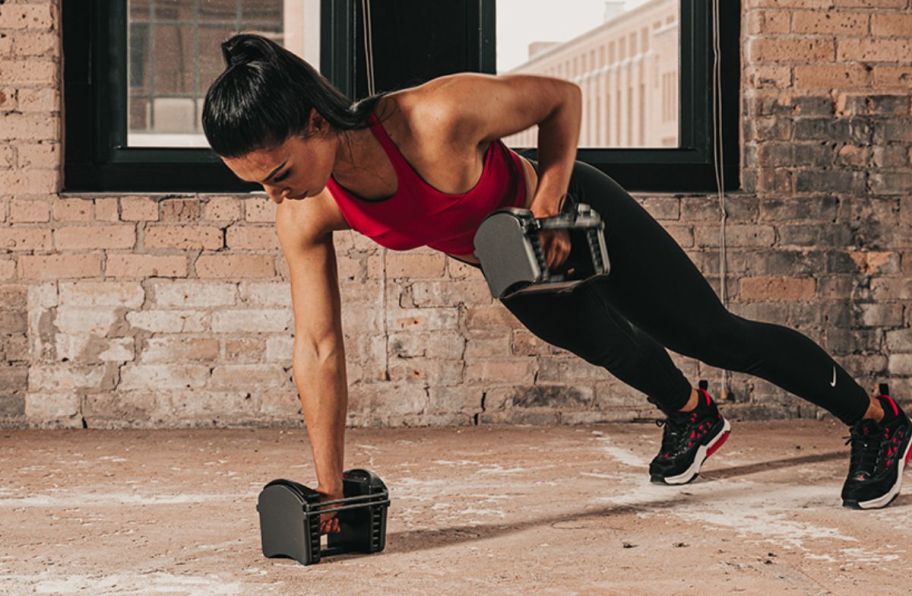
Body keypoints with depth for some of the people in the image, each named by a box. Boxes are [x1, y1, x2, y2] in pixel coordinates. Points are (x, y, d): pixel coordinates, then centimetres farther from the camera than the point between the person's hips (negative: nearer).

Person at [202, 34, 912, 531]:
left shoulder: (441, 117, -43)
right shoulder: (304, 216, -28)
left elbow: (562, 96, -24)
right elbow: (318, 347, -21)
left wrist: (548, 207, -30)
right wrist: (330, 495, -19)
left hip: (572, 212, -5)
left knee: (712, 333, 6)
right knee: (604, 345, 29)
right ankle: (691, 415, 63)